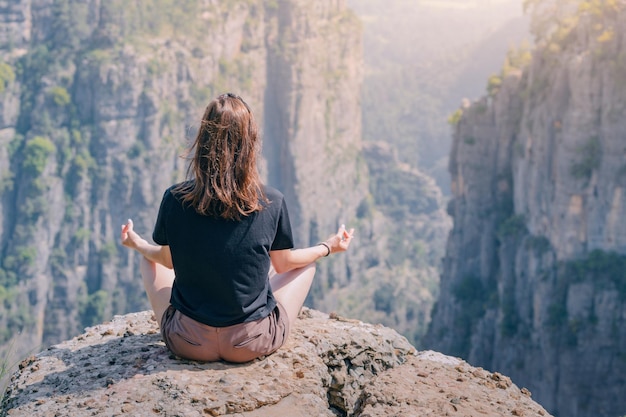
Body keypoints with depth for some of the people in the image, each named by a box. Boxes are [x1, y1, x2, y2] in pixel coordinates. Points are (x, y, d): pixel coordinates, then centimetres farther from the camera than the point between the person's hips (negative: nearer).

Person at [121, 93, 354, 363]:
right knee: (306, 263, 24)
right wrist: (328, 247, 21)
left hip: (188, 344, 1)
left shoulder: (175, 199, -14)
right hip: (253, 345, 0)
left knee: (148, 261, 27)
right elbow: (284, 263, 2)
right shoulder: (272, 202, -15)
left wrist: (137, 244, 27)